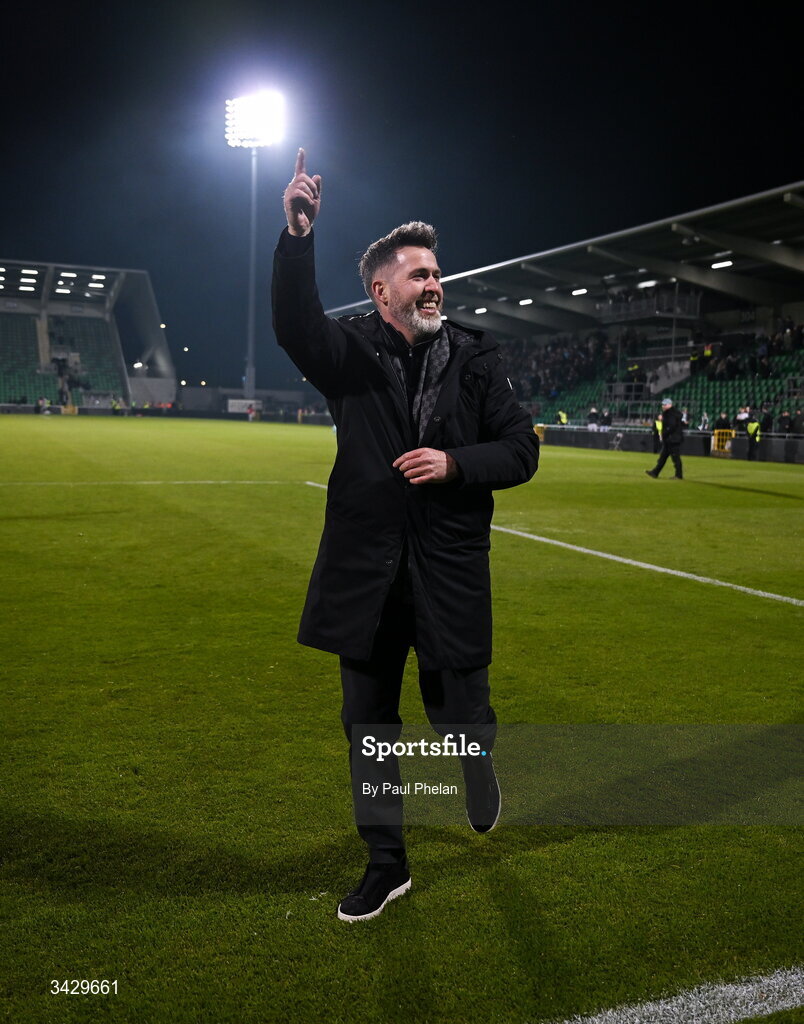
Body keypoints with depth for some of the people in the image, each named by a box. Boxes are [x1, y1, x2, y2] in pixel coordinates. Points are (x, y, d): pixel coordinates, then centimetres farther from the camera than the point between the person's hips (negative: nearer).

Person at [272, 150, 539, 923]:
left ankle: (481, 784, 48)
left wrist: (454, 463, -17)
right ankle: (387, 863, 30)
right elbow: (295, 324, -22)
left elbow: (520, 451, -1)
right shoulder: (351, 352, -1)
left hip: (450, 569, -1)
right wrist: (298, 235, -33)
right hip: (367, 567, 1)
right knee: (368, 720, 11)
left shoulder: (474, 356, 1)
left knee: (459, 712, 10)